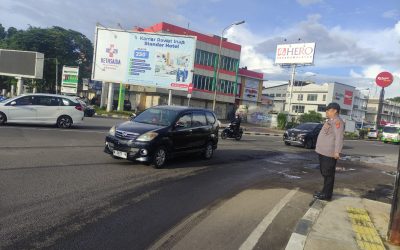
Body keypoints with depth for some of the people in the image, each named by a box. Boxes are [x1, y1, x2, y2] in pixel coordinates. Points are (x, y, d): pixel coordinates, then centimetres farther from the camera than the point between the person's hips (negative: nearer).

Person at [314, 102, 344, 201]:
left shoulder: (337, 121, -14)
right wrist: (320, 148, 16)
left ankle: (327, 195, 3)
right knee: (324, 173, 17)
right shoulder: (330, 121, 18)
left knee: (328, 174, -4)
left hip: (329, 153, -10)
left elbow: (339, 137, -22)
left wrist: (337, 151, -26)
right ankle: (325, 191, 28)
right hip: (323, 152, 10)